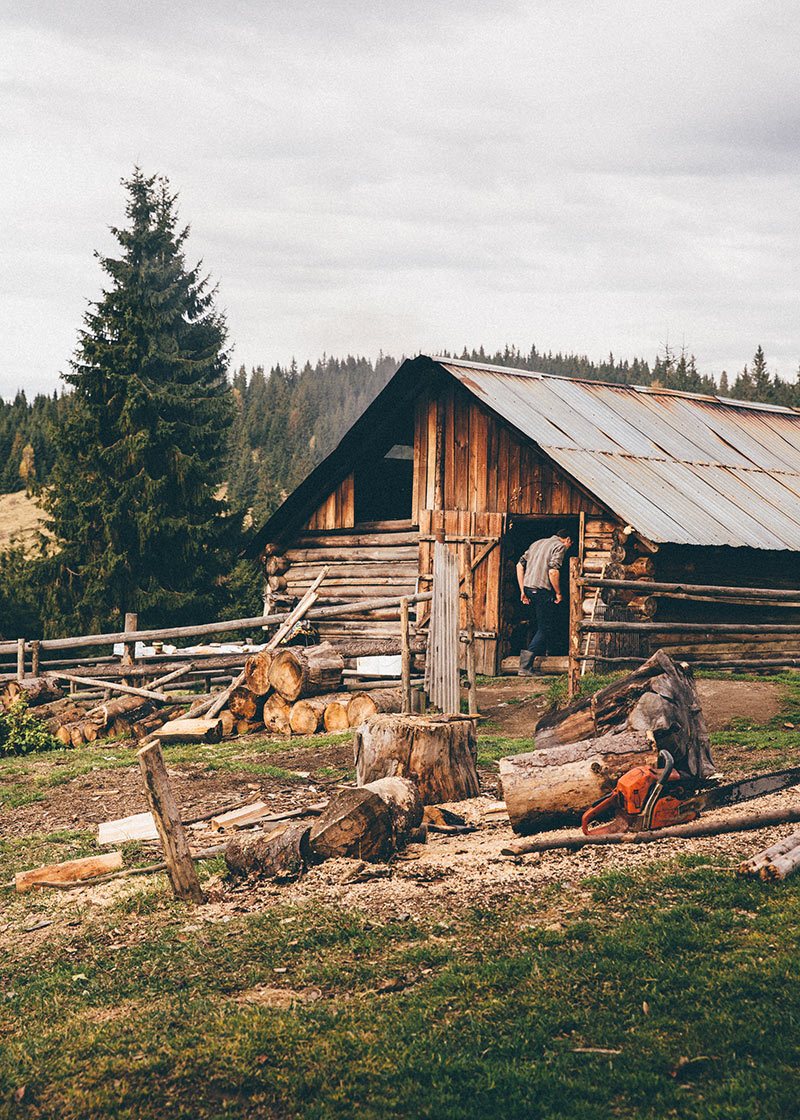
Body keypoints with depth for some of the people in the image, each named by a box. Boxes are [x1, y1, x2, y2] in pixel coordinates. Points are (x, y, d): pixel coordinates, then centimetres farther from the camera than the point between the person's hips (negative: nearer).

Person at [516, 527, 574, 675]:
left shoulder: (537, 543, 22)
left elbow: (520, 565, 15)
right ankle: (525, 666, -11)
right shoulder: (560, 546, -2)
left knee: (543, 625, 22)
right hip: (543, 590, -8)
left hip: (528, 587, 8)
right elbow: (553, 571, -16)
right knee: (545, 629, -2)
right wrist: (558, 593, -5)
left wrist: (523, 591, 15)